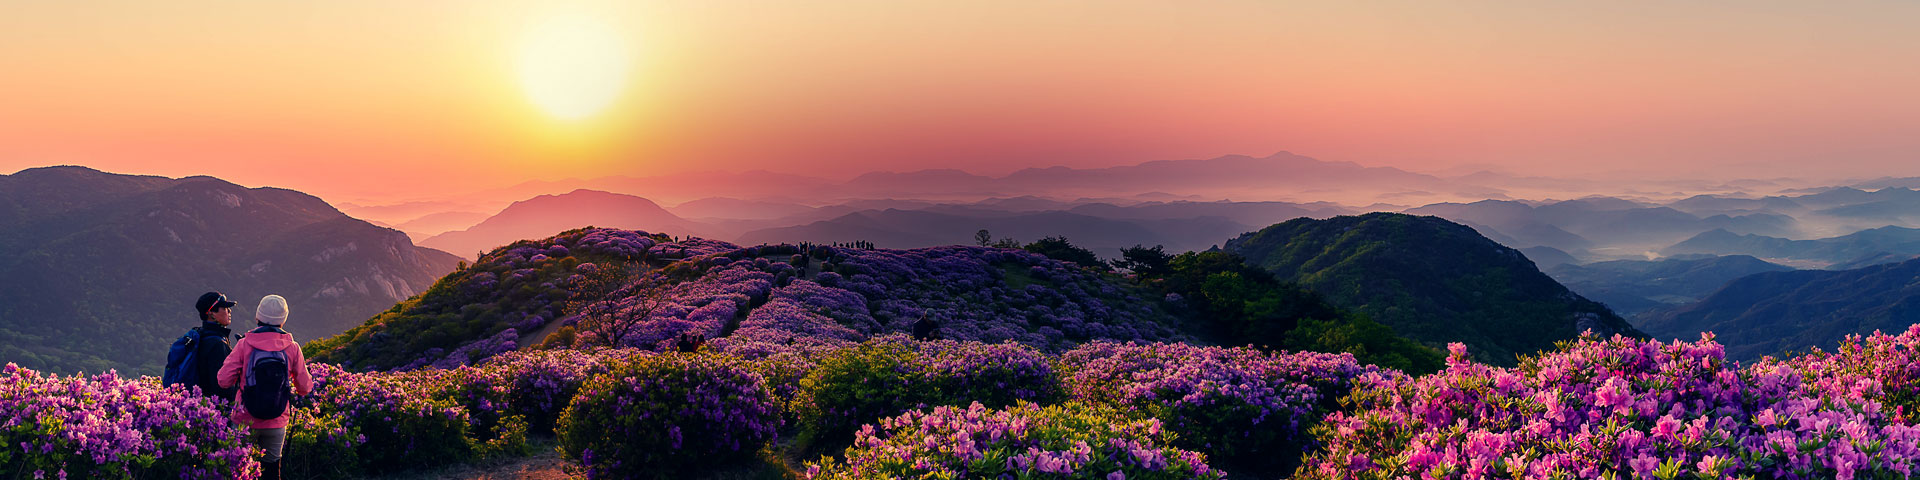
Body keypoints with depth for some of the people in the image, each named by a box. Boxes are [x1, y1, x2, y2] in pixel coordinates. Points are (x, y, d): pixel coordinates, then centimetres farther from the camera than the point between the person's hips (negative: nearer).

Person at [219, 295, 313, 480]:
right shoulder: (292, 348, -3)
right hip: (276, 423, 1)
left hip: (246, 421, -1)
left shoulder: (244, 344, -7)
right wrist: (298, 390, 25)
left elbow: (224, 380, -8)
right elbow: (305, 387, 2)